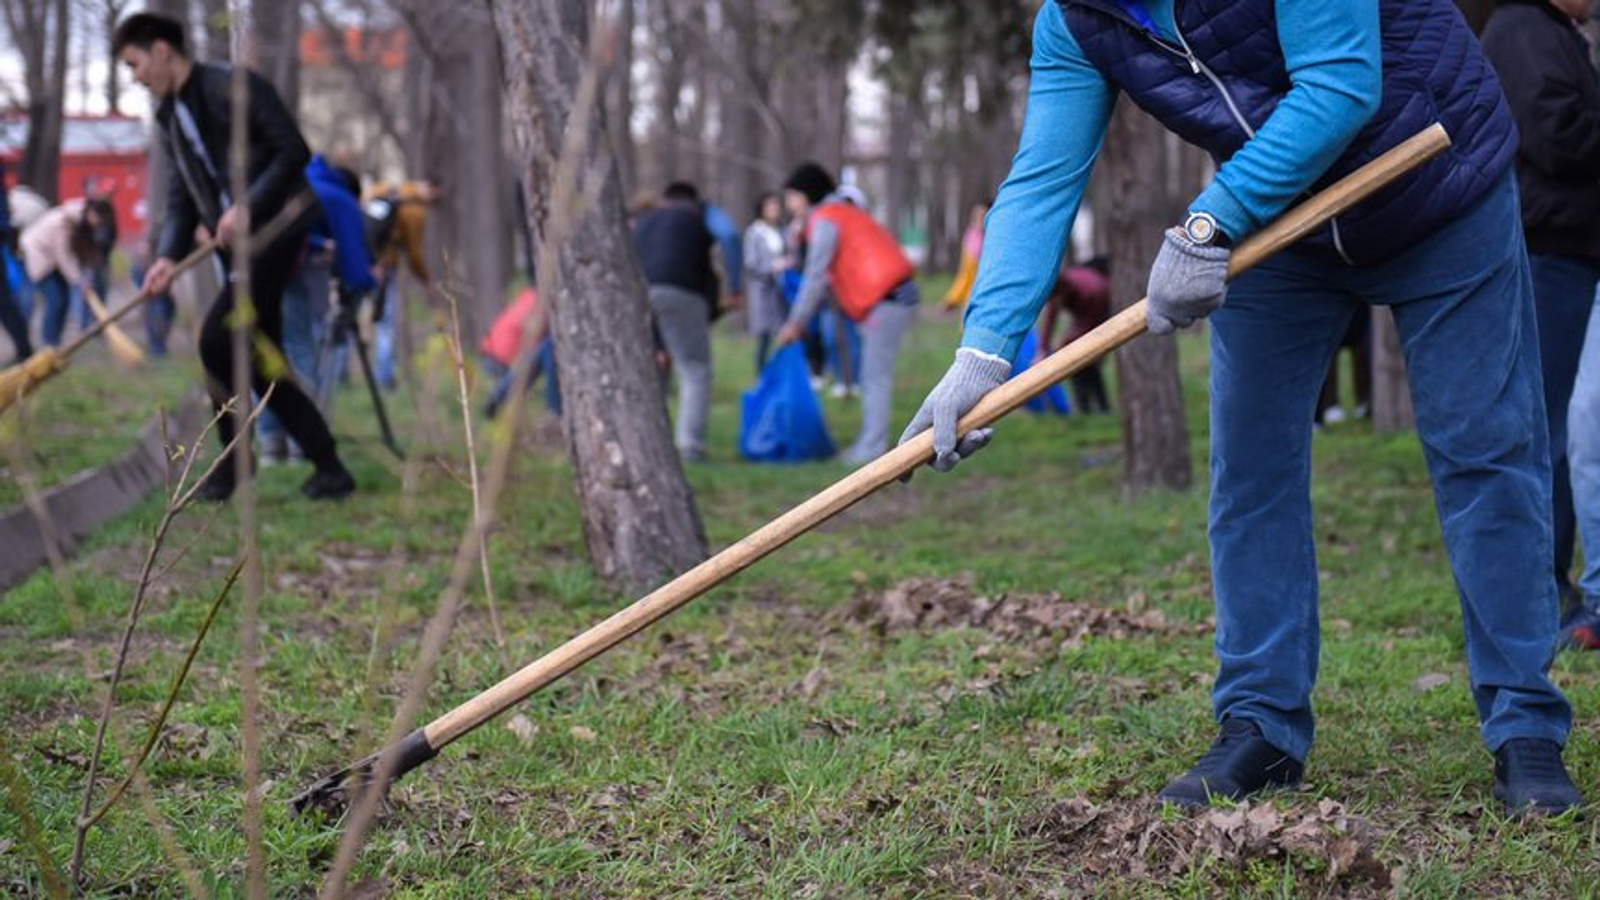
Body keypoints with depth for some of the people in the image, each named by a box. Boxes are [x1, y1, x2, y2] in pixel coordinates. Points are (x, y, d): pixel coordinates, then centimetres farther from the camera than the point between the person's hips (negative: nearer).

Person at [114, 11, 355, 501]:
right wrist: (169, 255, -5)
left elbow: (294, 151, -15)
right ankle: (329, 468, 11)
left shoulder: (233, 89, -11)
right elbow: (181, 198, 12)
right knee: (263, 362, 6)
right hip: (238, 244, 9)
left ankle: (235, 456, -2)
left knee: (216, 337, -17)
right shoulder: (168, 119, 13)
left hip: (275, 231, -9)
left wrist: (247, 206, -22)